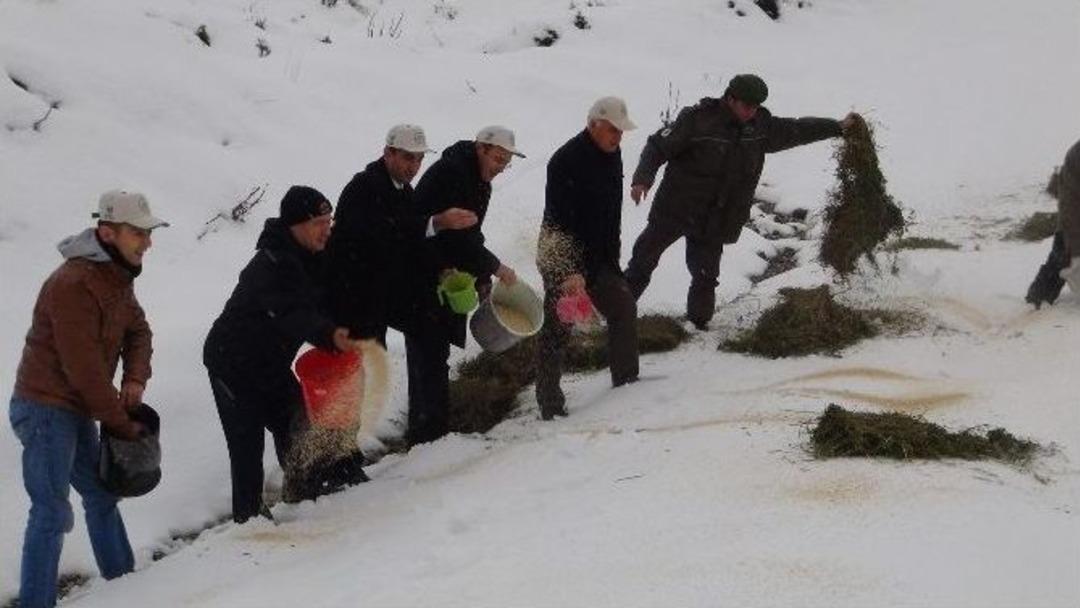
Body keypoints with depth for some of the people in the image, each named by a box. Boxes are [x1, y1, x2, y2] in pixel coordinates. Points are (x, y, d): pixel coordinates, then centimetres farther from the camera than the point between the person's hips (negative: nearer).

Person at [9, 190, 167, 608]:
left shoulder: (118, 276, 7)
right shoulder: (73, 285, -24)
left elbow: (137, 329, 18)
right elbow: (84, 368, -24)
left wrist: (136, 378, -3)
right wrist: (122, 424, -15)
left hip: (75, 411, 10)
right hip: (45, 409, -10)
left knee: (101, 494, 21)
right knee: (53, 512, -12)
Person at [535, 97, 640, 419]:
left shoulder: (611, 154, 5)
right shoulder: (566, 162, -23)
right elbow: (558, 222, -27)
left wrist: (611, 257, 18)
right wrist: (570, 272, -32)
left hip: (598, 256, 9)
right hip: (563, 259, -9)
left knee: (624, 307, 12)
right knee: (557, 328, -4)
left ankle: (626, 380, 26)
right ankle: (550, 405, 1)